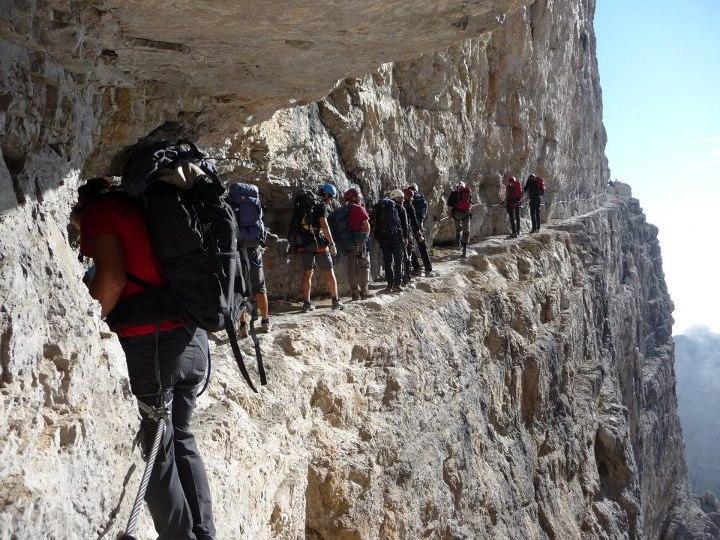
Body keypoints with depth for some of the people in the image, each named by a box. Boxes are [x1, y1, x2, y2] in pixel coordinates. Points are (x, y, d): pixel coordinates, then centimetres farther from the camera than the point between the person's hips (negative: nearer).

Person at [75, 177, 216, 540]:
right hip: (191, 337, 8)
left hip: (148, 343, -8)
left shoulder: (97, 211, -3)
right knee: (180, 438, 20)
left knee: (154, 452, 5)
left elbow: (112, 277, -17)